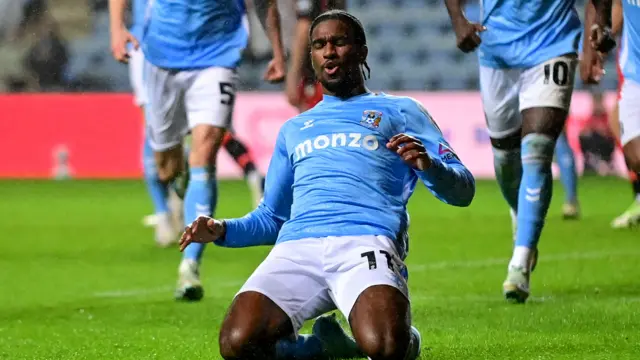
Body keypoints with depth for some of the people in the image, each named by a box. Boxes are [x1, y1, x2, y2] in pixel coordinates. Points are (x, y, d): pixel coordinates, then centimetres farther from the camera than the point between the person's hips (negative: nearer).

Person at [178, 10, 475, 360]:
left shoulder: (400, 111, 22)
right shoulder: (293, 129, 34)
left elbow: (462, 191, 14)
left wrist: (429, 166, -10)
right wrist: (223, 231, 16)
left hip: (365, 242, -3)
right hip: (295, 248, 3)